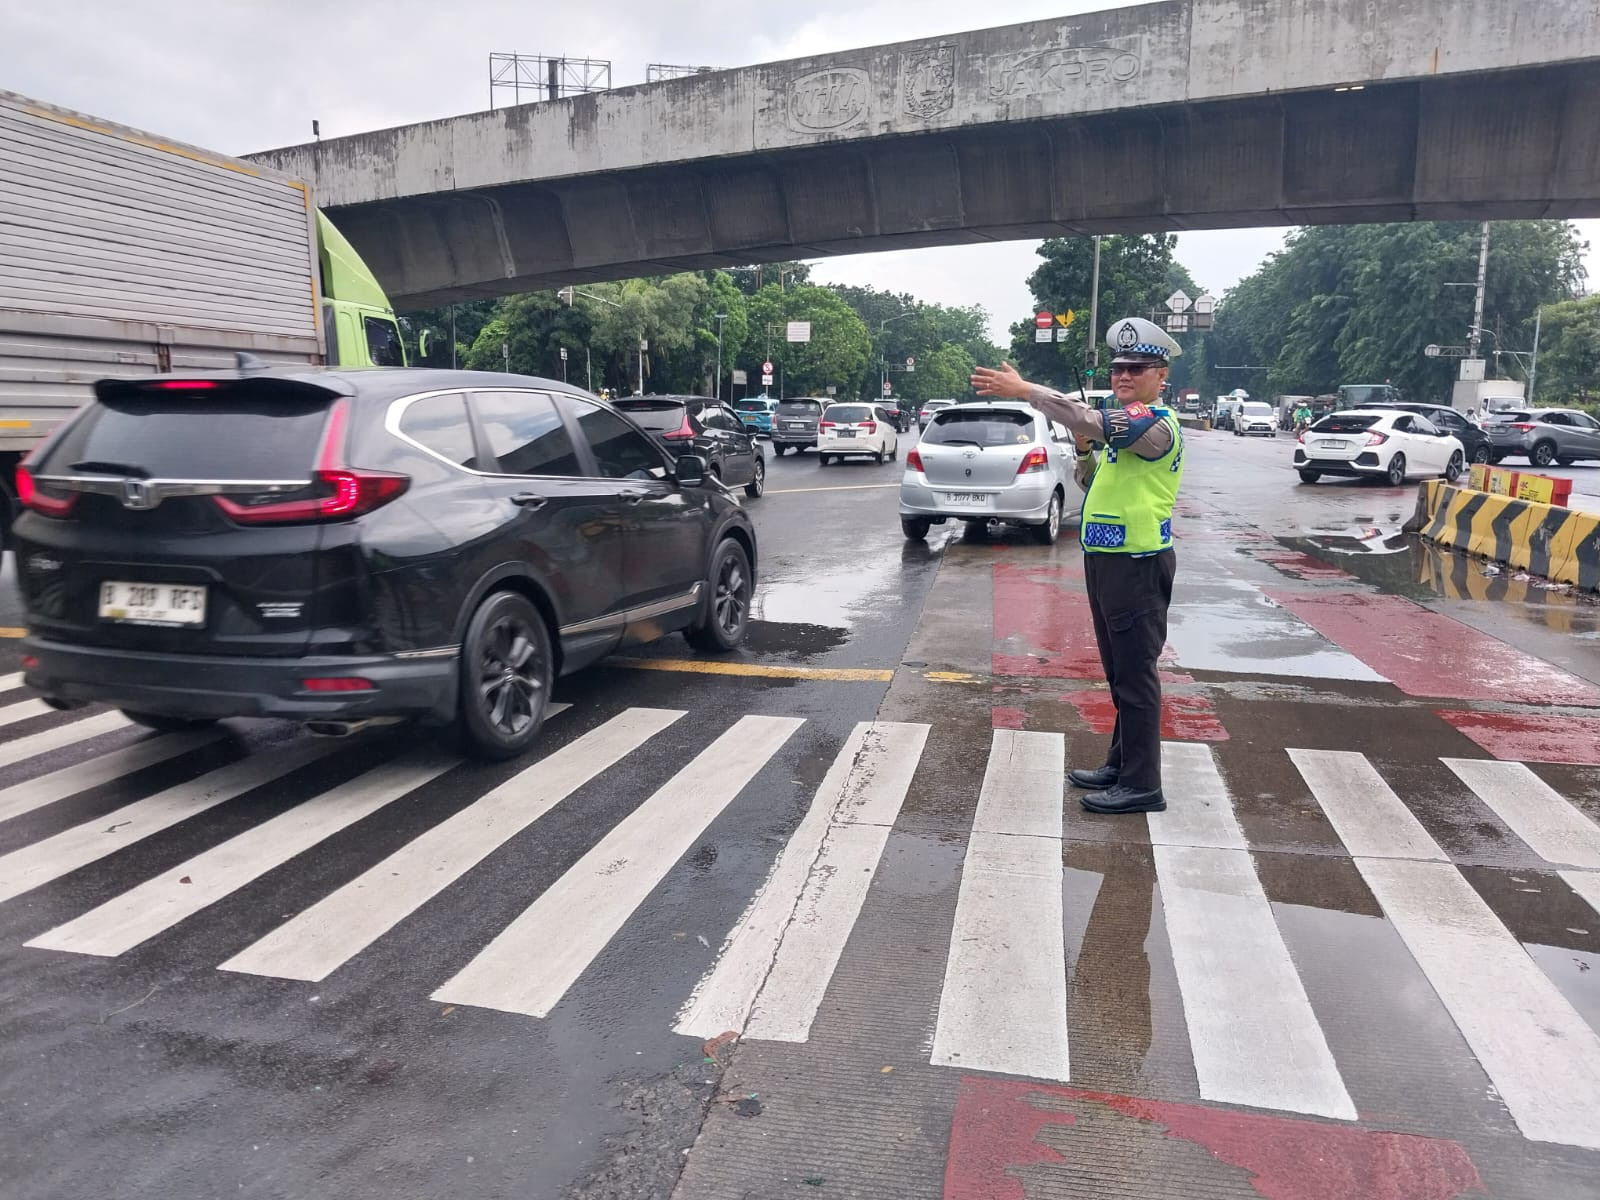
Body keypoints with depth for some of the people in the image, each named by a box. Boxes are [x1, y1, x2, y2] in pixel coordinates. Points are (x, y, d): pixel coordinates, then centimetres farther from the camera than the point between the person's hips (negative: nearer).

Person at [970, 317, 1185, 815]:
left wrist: (1026, 390, -31)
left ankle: (1142, 785, 4)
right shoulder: (1126, 423, 16)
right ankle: (1121, 765, 28)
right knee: (1120, 672, 17)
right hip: (1106, 560, 10)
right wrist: (1085, 450, 1)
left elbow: (1092, 420, -32)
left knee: (1136, 674, -4)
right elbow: (1095, 485, 21)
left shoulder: (1156, 424, -16)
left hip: (1137, 564, -10)